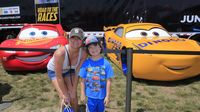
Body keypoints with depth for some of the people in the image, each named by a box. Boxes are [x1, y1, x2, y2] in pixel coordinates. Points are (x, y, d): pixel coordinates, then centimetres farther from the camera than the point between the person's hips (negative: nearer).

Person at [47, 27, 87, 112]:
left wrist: (74, 90, -13)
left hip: (69, 70, 3)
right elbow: (59, 77, -30)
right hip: (54, 71, -3)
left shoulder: (83, 53, -29)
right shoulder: (60, 53, -40)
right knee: (65, 98, -9)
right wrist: (65, 94, -21)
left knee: (73, 96, -1)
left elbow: (77, 73, -17)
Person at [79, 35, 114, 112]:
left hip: (102, 96, 0)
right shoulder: (86, 63, -9)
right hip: (90, 96, 0)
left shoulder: (105, 63, -12)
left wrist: (108, 96, -7)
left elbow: (108, 81, -8)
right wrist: (82, 94, -1)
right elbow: (82, 80, -2)